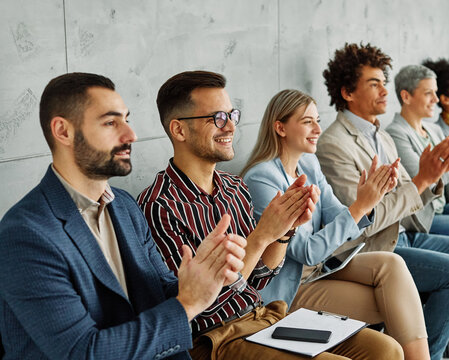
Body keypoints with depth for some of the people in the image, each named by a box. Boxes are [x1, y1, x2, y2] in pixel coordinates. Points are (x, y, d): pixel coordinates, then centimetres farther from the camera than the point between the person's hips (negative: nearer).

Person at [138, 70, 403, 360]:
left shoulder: (236, 189, 7)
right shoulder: (158, 206, -16)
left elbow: (257, 280, 10)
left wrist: (287, 228, -7)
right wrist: (262, 235, -21)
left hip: (265, 314, 7)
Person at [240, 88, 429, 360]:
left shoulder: (310, 164, 6)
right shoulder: (260, 179, -19)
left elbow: (343, 225, 5)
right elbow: (307, 251, -22)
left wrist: (373, 195, -14)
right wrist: (360, 205, -25)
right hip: (289, 288, -7)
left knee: (391, 263, -18)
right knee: (395, 306, -18)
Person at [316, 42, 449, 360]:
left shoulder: (383, 138, 13)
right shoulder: (334, 145, -15)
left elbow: (407, 202, 13)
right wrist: (421, 180, -19)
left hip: (404, 236, 9)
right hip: (372, 252, -9)